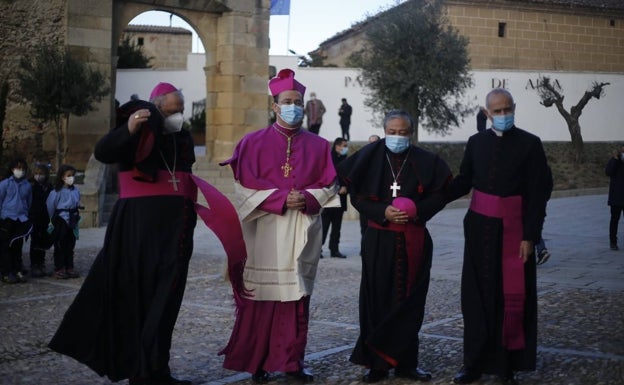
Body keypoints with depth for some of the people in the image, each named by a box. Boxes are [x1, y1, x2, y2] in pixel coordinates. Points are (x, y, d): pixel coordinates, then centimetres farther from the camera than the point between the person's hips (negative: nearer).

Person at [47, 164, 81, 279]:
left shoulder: (75, 191, 4)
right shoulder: (57, 191, -12)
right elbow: (50, 205, -4)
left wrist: (76, 217, 10)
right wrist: (53, 219, 4)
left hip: (72, 220, 5)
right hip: (61, 220, -5)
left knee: (70, 246, 11)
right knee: (60, 246, 1)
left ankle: (69, 268, 19)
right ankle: (59, 270, 5)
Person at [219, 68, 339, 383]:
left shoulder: (318, 146, 9)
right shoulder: (253, 143, 2)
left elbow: (328, 185, 6)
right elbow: (245, 187, -5)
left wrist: (306, 198, -13)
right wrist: (280, 199, -15)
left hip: (302, 231, 2)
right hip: (264, 231, -2)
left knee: (297, 296, 3)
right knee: (262, 296, -2)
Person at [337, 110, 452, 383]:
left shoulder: (425, 162, 3)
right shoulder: (370, 158, 1)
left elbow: (440, 194, 4)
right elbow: (357, 196, 0)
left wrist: (417, 211, -13)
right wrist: (383, 212, -14)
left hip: (414, 241, 1)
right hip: (379, 240, -1)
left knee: (409, 301, 3)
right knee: (378, 300, -1)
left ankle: (405, 362, 12)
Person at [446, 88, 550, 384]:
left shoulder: (530, 144, -4)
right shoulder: (476, 142, 5)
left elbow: (537, 195, -6)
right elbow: (463, 181, 10)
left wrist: (530, 237, -11)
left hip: (513, 228, -3)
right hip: (480, 226, 3)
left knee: (513, 296, 0)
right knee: (478, 294, 6)